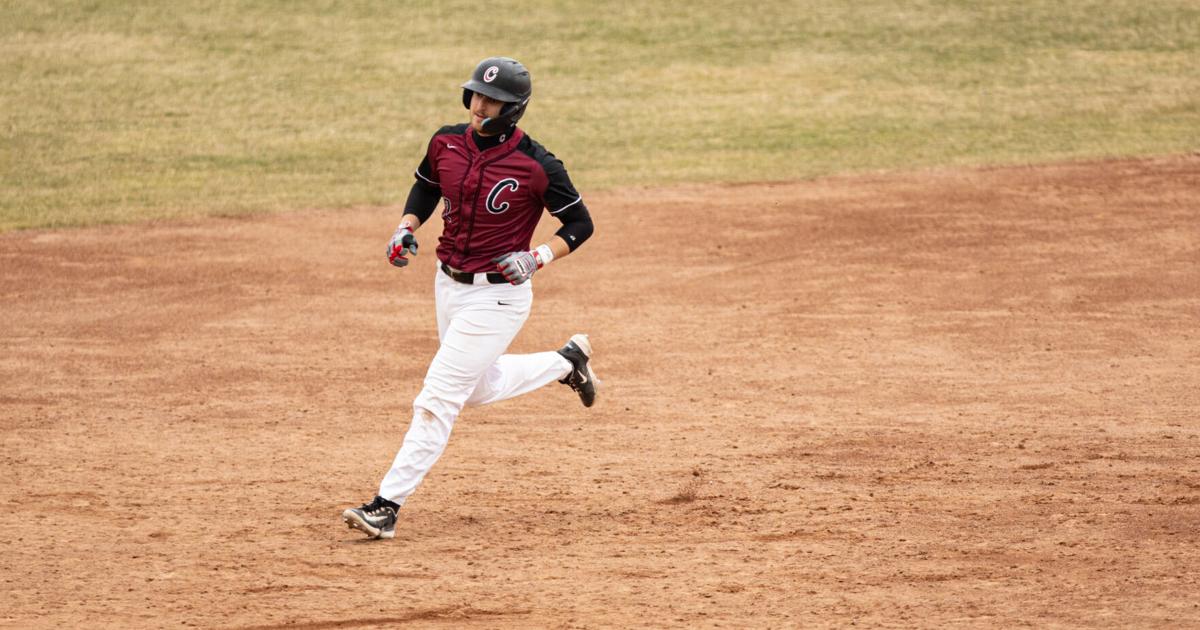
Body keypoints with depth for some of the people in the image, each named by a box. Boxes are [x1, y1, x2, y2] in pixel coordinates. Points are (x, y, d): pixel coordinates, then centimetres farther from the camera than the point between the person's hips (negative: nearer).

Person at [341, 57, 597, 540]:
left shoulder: (536, 166, -19)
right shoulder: (447, 142, -4)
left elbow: (580, 223, -8)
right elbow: (426, 186, 16)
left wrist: (539, 258, -22)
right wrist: (407, 228, -1)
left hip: (498, 296, -7)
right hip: (448, 284, 8)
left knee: (438, 399, -10)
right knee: (479, 388, 25)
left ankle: (387, 505, -6)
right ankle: (567, 362, 45)